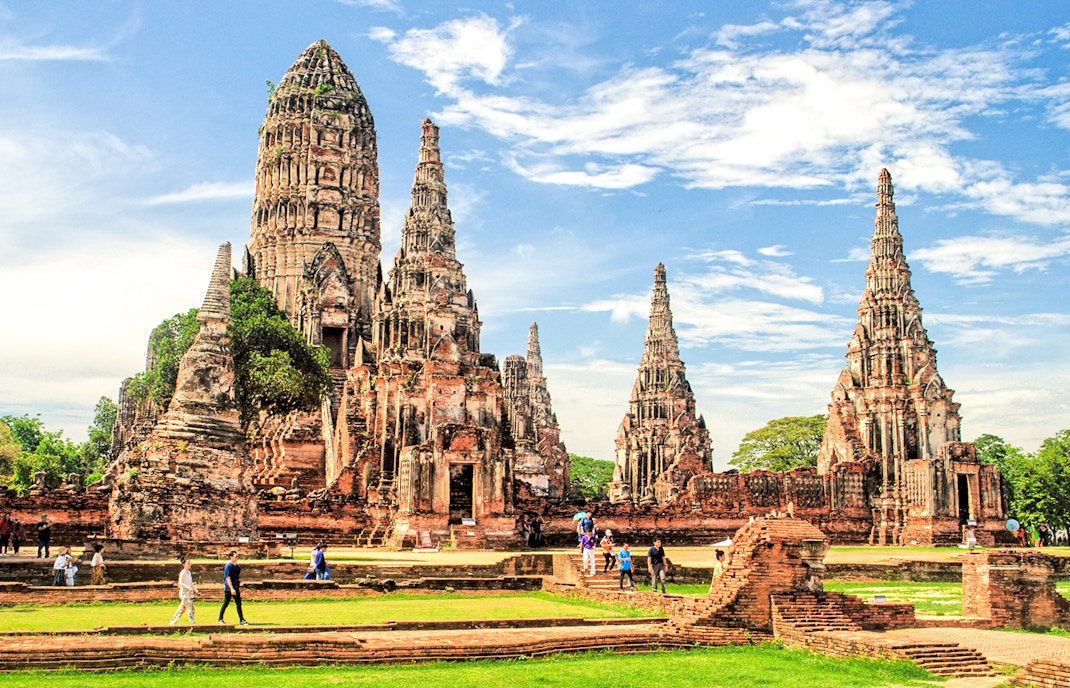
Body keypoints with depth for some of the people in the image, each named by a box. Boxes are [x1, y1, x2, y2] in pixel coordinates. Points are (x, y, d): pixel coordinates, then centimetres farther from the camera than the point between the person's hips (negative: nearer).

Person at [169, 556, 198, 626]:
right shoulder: (183, 573, -12)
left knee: (181, 609, 13)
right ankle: (192, 623, -7)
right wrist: (187, 587, -33)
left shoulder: (189, 573, 14)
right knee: (190, 608, -10)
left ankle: (172, 622, 20)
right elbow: (180, 583, -20)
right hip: (184, 593, -9)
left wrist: (195, 590, 23)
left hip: (189, 593, 9)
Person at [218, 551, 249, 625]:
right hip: (228, 588, -7)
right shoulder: (228, 566, -12)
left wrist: (239, 587, 16)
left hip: (236, 588, 7)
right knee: (226, 603, 0)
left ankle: (241, 620, 8)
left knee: (238, 604, 5)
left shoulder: (237, 566, 11)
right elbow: (228, 578, -17)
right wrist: (232, 589, -21)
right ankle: (220, 619, 12)